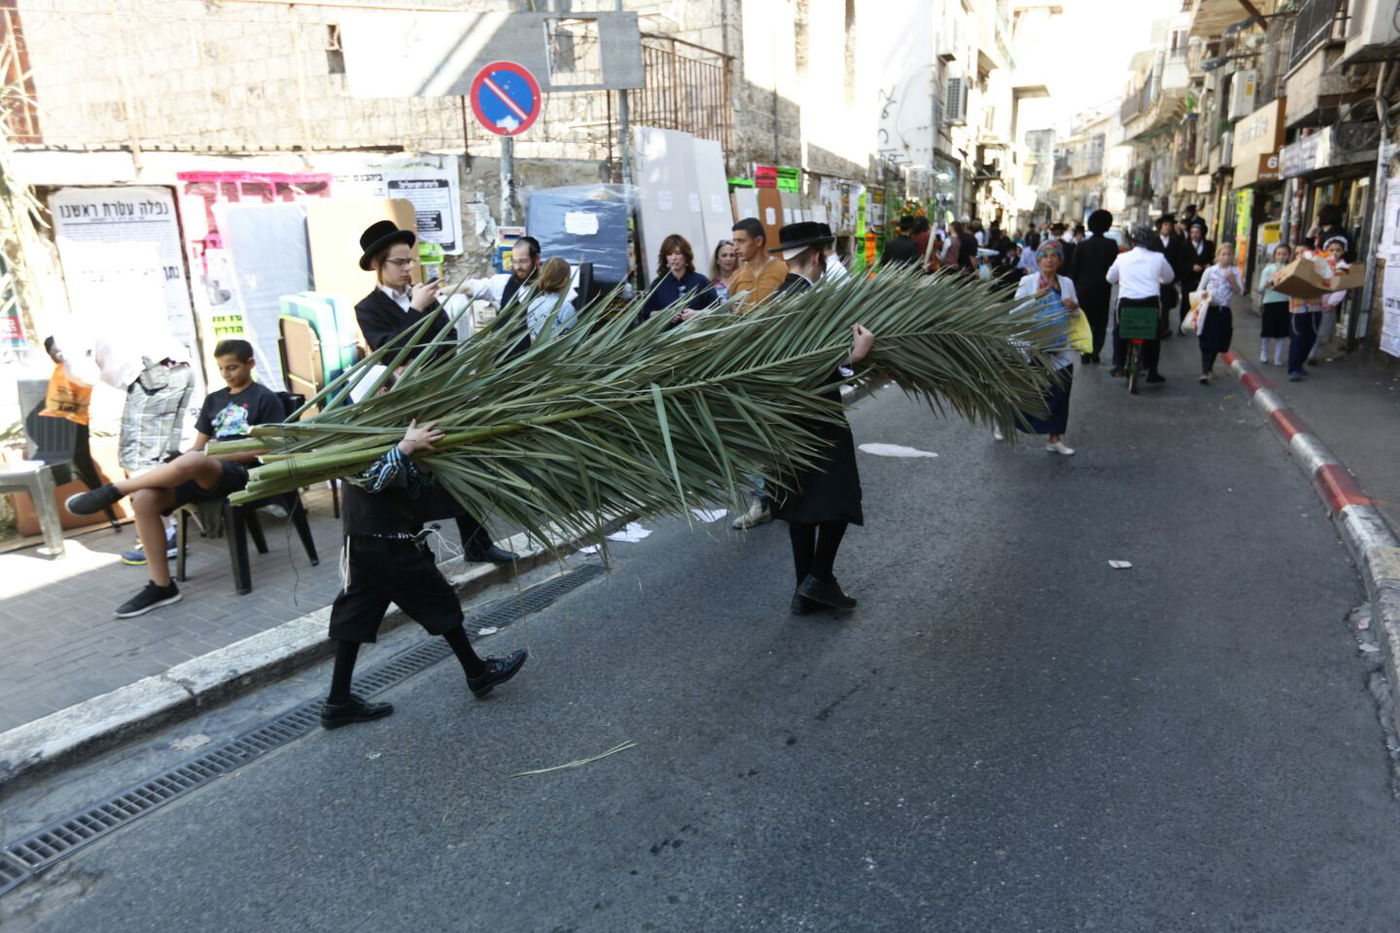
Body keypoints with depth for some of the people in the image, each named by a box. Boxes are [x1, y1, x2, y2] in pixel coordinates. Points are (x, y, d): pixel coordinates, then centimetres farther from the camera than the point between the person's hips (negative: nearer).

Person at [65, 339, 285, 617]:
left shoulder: (265, 399, 3)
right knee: (144, 498, -22)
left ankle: (110, 492, -19)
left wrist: (215, 454, -12)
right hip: (202, 474, 7)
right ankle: (161, 586, -17)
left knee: (191, 462, -40)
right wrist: (169, 468, 1)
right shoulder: (214, 400, 23)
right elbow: (199, 446, 21)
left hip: (241, 472, -7)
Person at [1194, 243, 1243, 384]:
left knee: (1218, 343, 8)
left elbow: (1240, 292, 0)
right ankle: (1205, 372, -9)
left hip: (1224, 311, 3)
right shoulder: (1210, 271, 0)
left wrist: (1232, 280, -14)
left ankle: (1209, 368, 26)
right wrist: (1203, 295, -15)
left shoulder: (1235, 272, 6)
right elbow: (1200, 290, 6)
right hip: (1209, 309, -3)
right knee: (1207, 342, -9)